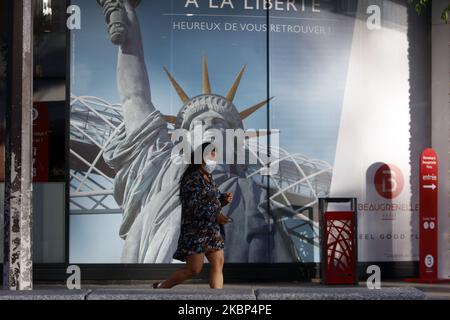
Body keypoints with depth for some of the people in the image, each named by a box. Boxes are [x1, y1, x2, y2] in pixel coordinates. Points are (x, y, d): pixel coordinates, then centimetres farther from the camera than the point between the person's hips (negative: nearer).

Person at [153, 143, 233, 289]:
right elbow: (194, 207, -19)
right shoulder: (192, 179, -13)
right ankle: (161, 287, 15)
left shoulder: (209, 178, 13)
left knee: (218, 263, 1)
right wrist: (215, 216, -20)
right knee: (193, 269, -3)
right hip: (195, 229, -8)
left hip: (212, 230, 8)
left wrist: (224, 198, 0)